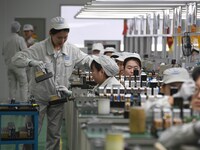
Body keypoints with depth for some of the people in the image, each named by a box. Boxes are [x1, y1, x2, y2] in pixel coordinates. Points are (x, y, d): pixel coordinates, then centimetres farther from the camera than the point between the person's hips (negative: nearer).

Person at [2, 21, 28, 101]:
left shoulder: (7, 40, 7)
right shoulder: (20, 39, -11)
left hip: (9, 66, 5)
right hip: (18, 66, -5)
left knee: (12, 87, 7)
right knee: (23, 85, 0)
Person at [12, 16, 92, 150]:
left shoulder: (71, 49, -3)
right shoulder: (39, 48, -14)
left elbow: (87, 60, 11)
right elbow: (16, 59, -17)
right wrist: (32, 62, -35)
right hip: (39, 97, -3)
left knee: (55, 134, 12)